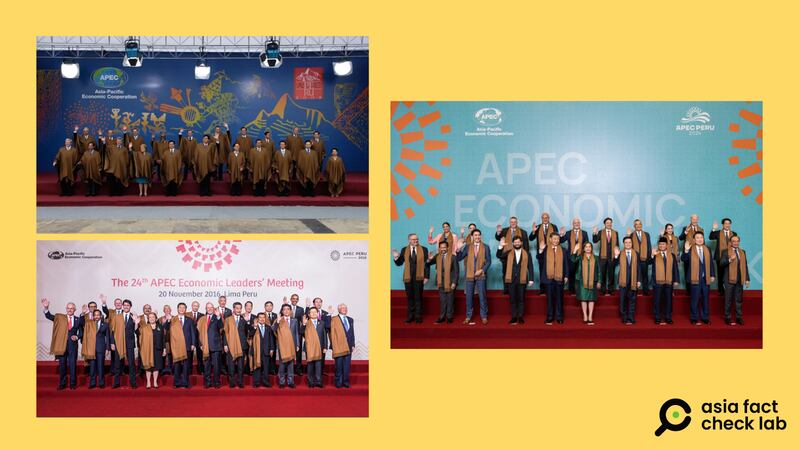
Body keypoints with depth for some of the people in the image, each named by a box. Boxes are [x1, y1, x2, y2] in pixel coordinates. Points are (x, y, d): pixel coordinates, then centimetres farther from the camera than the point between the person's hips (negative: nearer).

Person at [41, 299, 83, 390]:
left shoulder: (78, 320, 5)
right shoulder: (60, 317, 6)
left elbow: (81, 332, 11)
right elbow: (49, 316, -3)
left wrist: (77, 337, -8)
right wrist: (46, 308, -20)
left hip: (73, 344, -1)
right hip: (62, 344, 1)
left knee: (72, 364, 0)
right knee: (62, 365, 5)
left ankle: (73, 384, 8)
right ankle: (62, 384, 13)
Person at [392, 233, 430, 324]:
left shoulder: (423, 249, 2)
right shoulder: (404, 250, 6)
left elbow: (427, 264, 0)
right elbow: (399, 263, 7)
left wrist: (426, 276, -5)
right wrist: (396, 258, -14)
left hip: (419, 278, -2)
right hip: (408, 278, 2)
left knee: (418, 298, 3)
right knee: (409, 297, 7)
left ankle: (418, 316, 10)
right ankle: (410, 316, 14)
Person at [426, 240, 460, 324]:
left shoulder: (453, 257, -7)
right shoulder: (437, 256, 3)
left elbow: (456, 271, -6)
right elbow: (428, 264, 6)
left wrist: (454, 282, -12)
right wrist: (429, 259, -17)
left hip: (450, 282, -3)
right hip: (441, 282, 3)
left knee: (450, 301, 5)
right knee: (442, 301, 7)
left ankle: (449, 317, 13)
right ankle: (442, 317, 12)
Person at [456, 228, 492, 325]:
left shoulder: (485, 247, 4)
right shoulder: (467, 247, 7)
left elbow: (488, 261, 1)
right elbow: (458, 258, 2)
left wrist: (482, 270, -12)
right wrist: (459, 249, -15)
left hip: (481, 275, -1)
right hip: (470, 275, 2)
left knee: (482, 297, 0)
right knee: (469, 297, 5)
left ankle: (484, 316, 8)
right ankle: (468, 316, 13)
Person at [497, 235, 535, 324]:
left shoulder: (527, 254, 5)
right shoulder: (508, 253, 8)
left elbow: (530, 267, 3)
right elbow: (499, 256, -6)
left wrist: (531, 279, -4)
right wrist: (501, 246, -19)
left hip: (522, 280, -1)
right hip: (511, 279, 1)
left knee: (521, 299, 3)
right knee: (512, 299, 4)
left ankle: (521, 317, 8)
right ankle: (514, 317, 9)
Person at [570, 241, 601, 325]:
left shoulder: (595, 258, 8)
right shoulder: (580, 257, 4)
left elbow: (598, 270, 10)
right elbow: (573, 260, -17)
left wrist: (598, 281, 5)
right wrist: (575, 250, -25)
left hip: (592, 281, 1)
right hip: (582, 281, -1)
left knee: (591, 299, 0)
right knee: (583, 299, 0)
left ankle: (590, 318, 2)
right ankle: (585, 317, 6)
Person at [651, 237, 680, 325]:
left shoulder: (672, 255, 11)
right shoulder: (655, 255, 4)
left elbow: (675, 269, 10)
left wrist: (676, 280, 3)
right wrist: (652, 255, -30)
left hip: (669, 281, 2)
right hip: (658, 281, -2)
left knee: (668, 300, 6)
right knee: (657, 300, 0)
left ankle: (668, 318, 13)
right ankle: (657, 318, 6)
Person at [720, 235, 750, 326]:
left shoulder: (742, 252, 13)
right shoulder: (726, 251, -2)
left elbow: (745, 266, 13)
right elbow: (722, 263, -13)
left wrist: (747, 279, 10)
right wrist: (729, 260, -31)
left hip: (740, 279, 4)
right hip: (730, 279, -4)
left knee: (739, 300, 9)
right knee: (729, 300, 2)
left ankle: (739, 318, 15)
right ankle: (727, 318, 8)